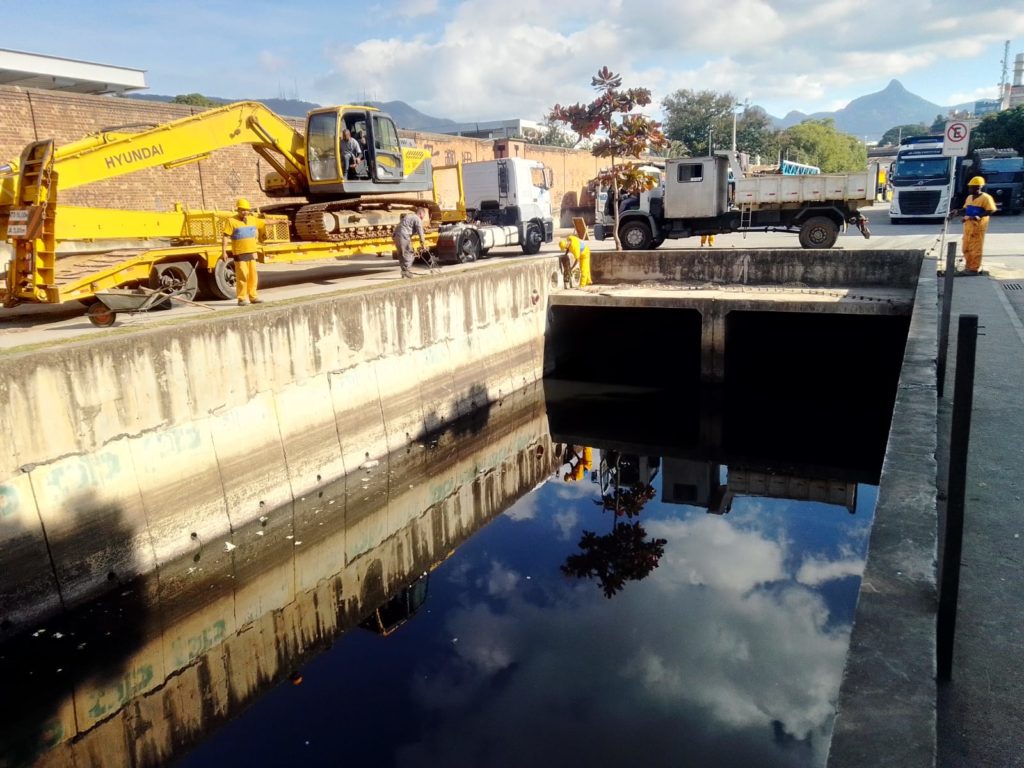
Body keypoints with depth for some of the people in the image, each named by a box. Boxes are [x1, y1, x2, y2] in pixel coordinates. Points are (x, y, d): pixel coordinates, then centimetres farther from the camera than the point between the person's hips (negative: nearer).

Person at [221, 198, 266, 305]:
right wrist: (224, 251, -16)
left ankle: (252, 296, 18)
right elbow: (225, 237, -9)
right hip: (239, 253, -6)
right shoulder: (231, 221, -5)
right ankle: (242, 298, -1)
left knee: (252, 275, 9)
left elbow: (265, 222, 24)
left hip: (251, 253, 6)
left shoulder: (253, 219, 11)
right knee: (242, 275, -7)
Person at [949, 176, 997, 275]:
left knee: (976, 248, -3)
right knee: (966, 248, 14)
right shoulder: (969, 197, 13)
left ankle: (975, 269, 3)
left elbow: (991, 210, -17)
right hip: (968, 226, 8)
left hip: (978, 226, -8)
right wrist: (956, 212, 8)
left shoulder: (985, 198, -11)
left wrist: (979, 216, -27)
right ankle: (969, 266, 26)